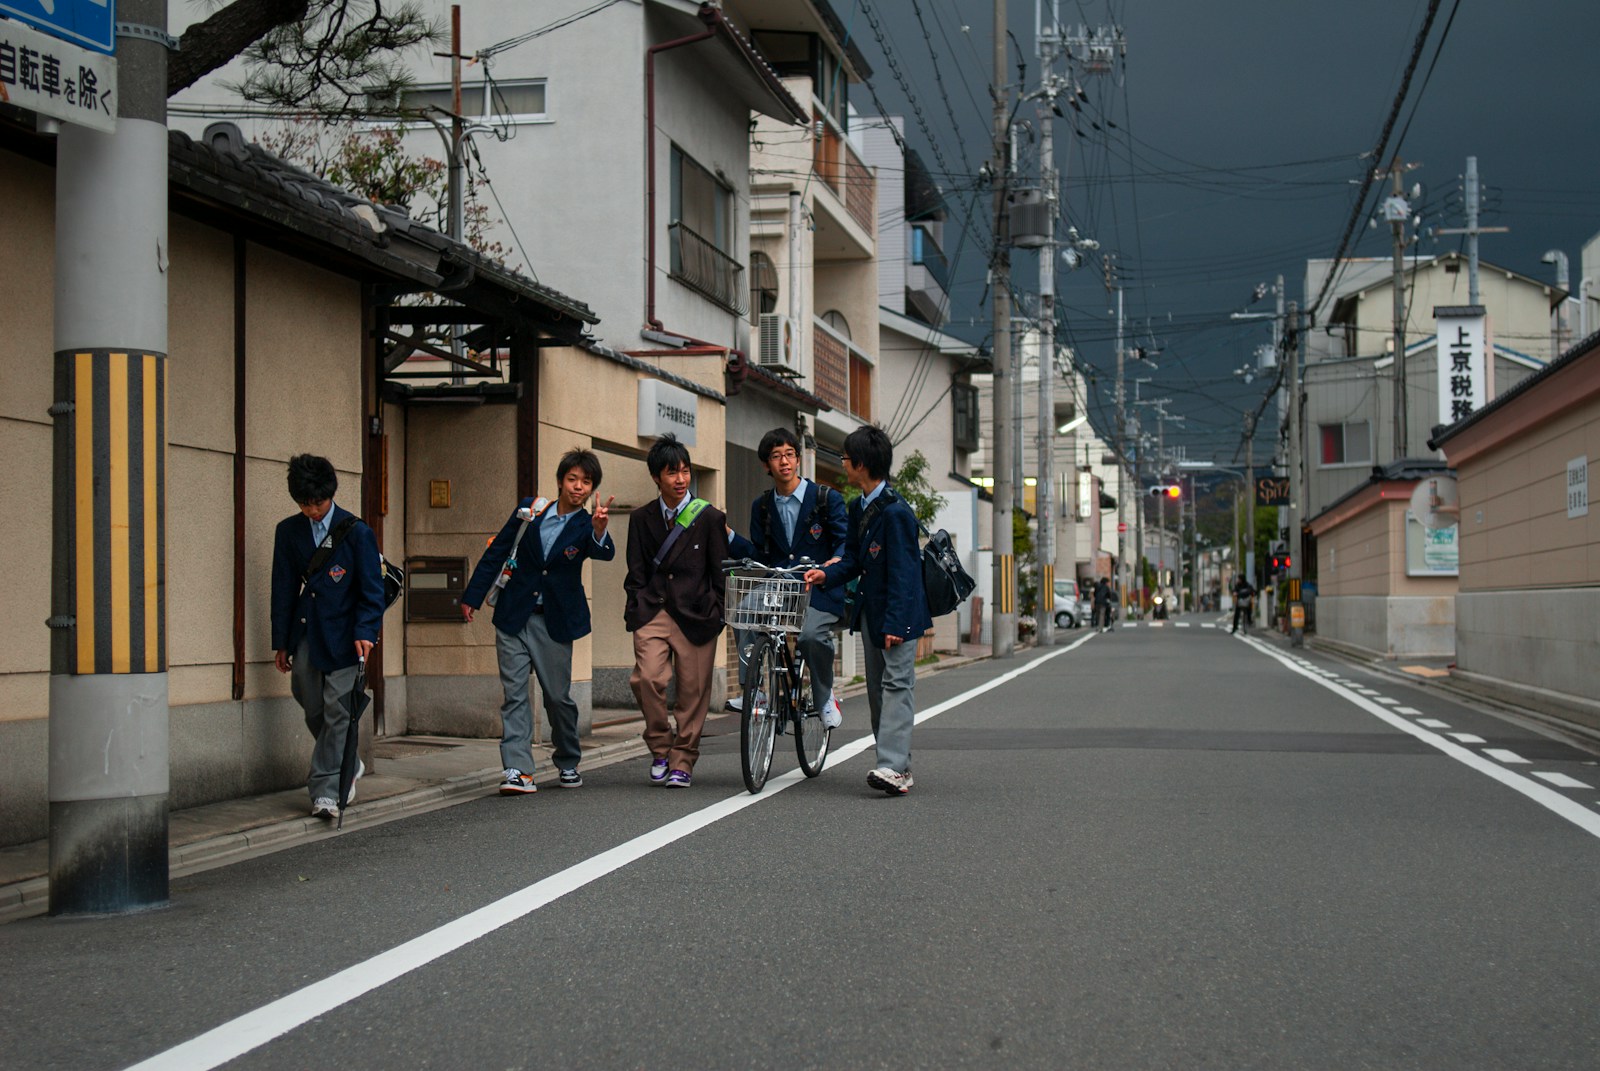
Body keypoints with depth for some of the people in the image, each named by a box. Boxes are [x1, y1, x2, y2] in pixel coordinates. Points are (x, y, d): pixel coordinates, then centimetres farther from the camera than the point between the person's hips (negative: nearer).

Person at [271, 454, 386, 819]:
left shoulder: (356, 532, -4)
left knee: (337, 711, -7)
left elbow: (372, 590, -3)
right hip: (305, 635, 4)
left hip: (343, 635, -4)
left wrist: (365, 633, -16)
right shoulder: (288, 531, 8)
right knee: (313, 709, 8)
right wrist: (281, 642, 10)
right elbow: (283, 588, 12)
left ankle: (326, 790, -5)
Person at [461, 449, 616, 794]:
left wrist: (599, 531, -46)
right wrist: (473, 596, 9)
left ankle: (568, 764, 23)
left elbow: (605, 554, -24)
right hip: (513, 617, 1)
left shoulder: (585, 526, -2)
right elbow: (497, 551, 10)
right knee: (513, 693, -5)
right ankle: (518, 770, -8)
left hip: (553, 622, -1)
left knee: (558, 695, 2)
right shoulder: (530, 510, 3)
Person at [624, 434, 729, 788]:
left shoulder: (710, 517, 1)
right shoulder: (641, 518, 9)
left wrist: (718, 614, 3)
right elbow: (636, 573, 12)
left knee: (693, 689, 0)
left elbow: (720, 572, 5)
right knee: (647, 678, -17)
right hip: (652, 612, 1)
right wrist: (637, 609, 2)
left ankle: (682, 762, 14)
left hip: (696, 614, -1)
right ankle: (660, 749, 4)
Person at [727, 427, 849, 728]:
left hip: (820, 592, -4)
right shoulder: (762, 506, 14)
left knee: (812, 634, -32)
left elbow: (846, 542, -4)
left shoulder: (827, 498, 1)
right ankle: (750, 691, -19)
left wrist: (837, 561, -27)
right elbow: (759, 556, 11)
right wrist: (727, 536, -2)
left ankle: (824, 698, -6)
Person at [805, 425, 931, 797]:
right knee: (877, 688, 9)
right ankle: (899, 766, 13)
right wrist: (827, 574, -4)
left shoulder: (895, 511, -18)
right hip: (870, 610, 10)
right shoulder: (858, 508, 10)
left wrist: (895, 623, -22)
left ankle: (893, 767, -20)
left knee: (897, 685, -13)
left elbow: (902, 573, -20)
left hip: (898, 614, -10)